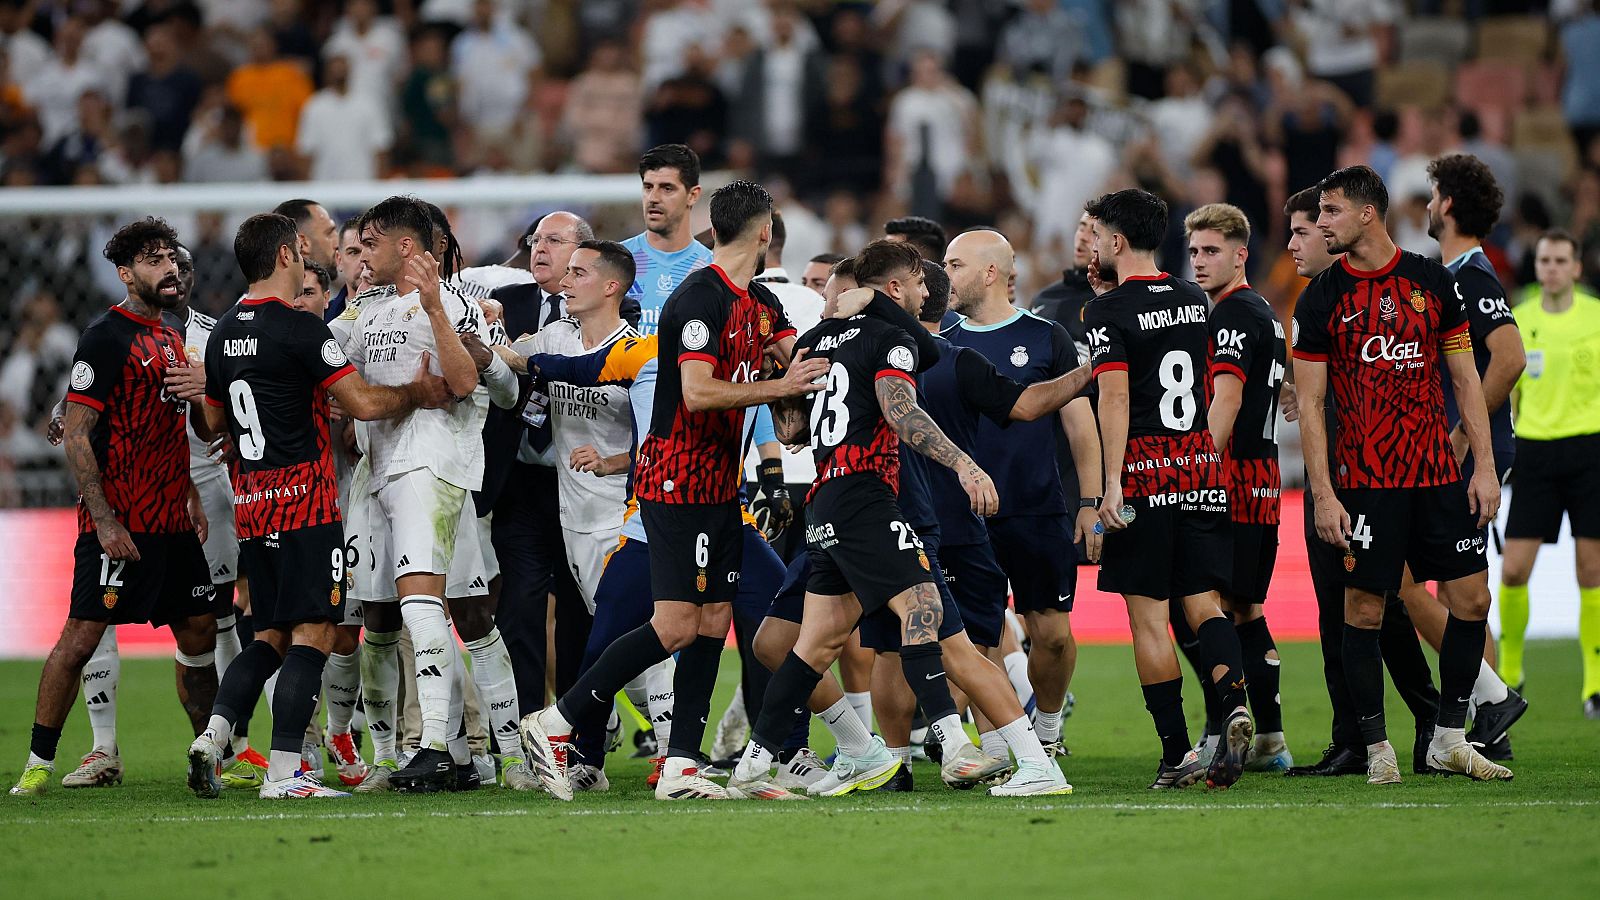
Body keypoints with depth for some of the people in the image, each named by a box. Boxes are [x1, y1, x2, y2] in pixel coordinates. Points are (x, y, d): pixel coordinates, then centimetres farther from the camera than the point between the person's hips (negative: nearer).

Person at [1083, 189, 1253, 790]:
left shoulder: (1110, 311, -8)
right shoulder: (1194, 301, 13)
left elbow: (1115, 397, -16)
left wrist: (1112, 485, -19)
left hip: (1144, 472, -6)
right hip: (1202, 466, 6)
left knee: (1148, 616, 0)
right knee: (1203, 601, 7)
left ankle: (1177, 755, -2)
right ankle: (1235, 705, -19)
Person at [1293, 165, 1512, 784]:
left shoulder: (1433, 281, 6)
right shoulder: (1320, 299, 0)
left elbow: (1465, 379, 10)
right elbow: (1309, 404, 0)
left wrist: (1484, 466, 3)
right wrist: (1322, 494, -8)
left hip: (1439, 475, 2)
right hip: (1365, 480, -2)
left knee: (1471, 599, 0)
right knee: (1364, 611, -4)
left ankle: (1449, 738, 12)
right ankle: (1377, 749, 6)